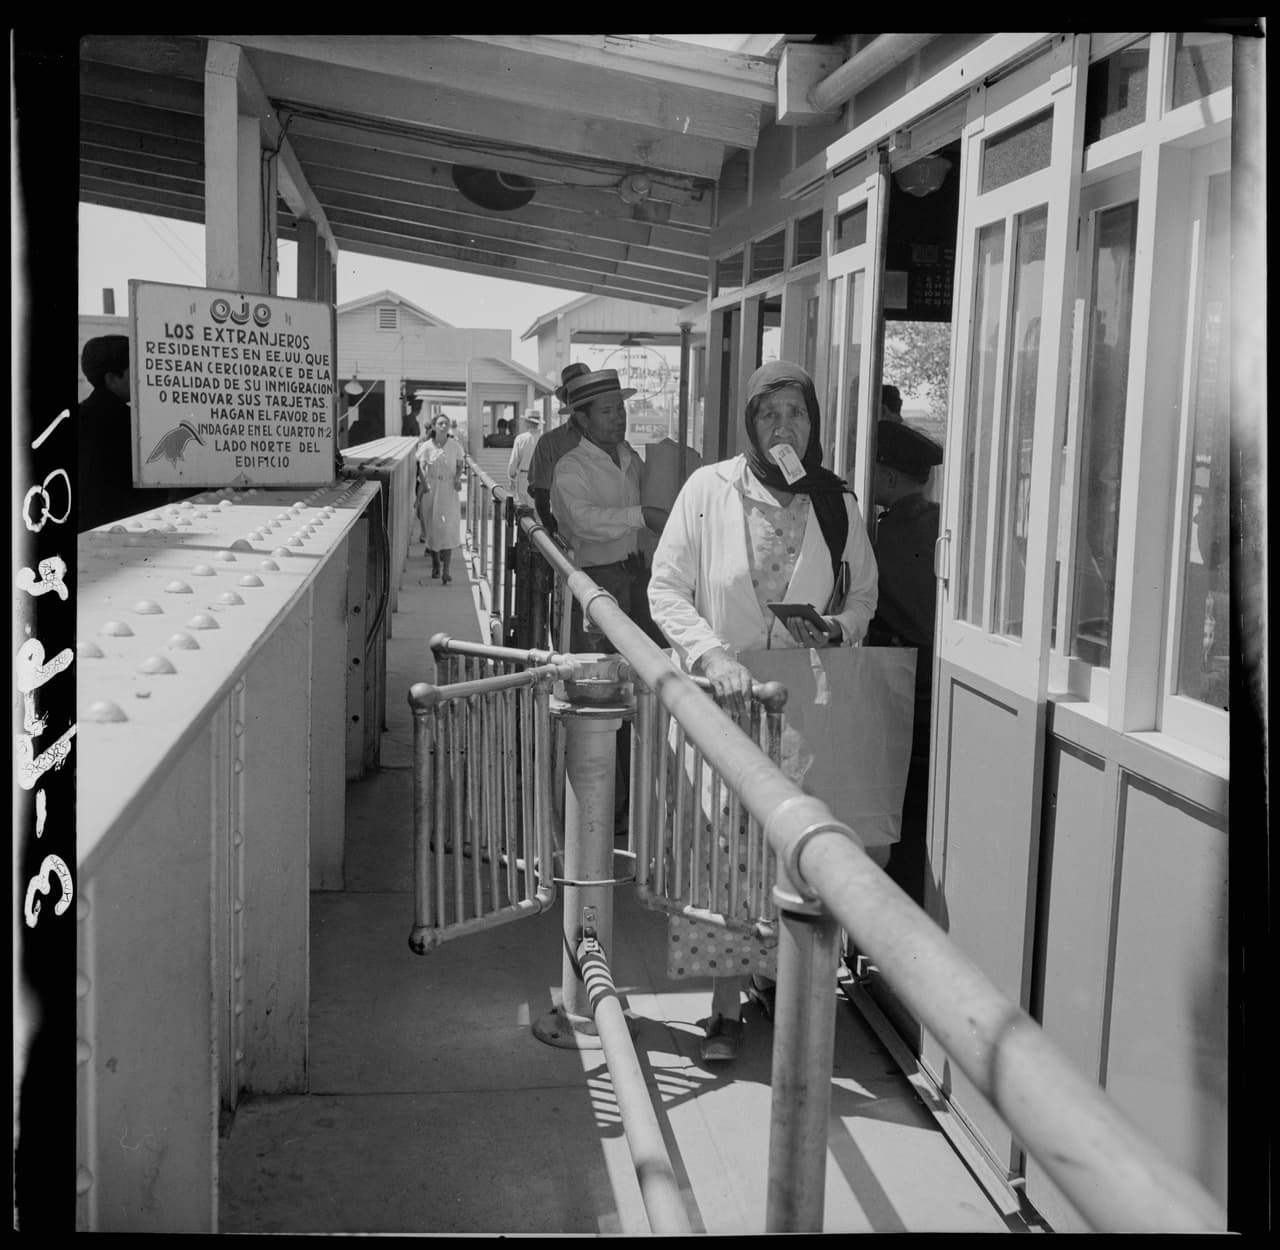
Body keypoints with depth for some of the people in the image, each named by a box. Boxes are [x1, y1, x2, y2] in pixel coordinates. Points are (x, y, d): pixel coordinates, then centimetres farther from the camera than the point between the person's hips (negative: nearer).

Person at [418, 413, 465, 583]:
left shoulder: (455, 446, 2)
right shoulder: (427, 446, -2)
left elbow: (460, 465, 11)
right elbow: (421, 467, -5)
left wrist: (458, 477, -9)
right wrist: (424, 483, -22)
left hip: (449, 490, 0)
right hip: (431, 488, 0)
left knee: (449, 527, -9)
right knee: (432, 526, 7)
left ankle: (445, 571, -10)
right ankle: (435, 564, 27)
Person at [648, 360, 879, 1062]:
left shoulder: (836, 503, 3)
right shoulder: (709, 489, -6)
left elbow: (864, 594, 14)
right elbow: (665, 588, -7)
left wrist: (838, 628, -7)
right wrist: (713, 655, -21)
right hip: (720, 695, -2)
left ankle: (771, 975, 28)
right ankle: (726, 1007, 8)